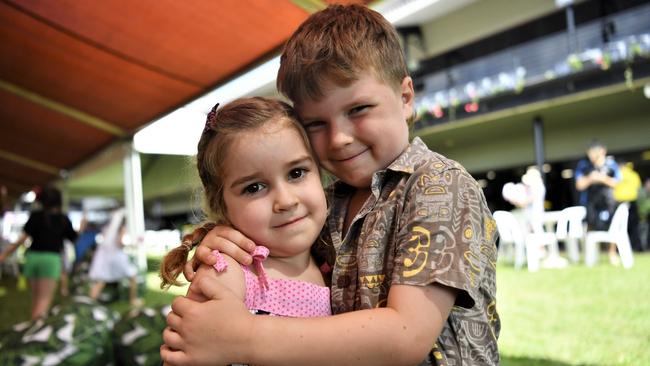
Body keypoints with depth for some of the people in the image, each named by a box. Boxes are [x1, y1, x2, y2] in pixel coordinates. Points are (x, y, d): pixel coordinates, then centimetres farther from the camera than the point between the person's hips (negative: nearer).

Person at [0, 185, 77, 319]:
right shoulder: (64, 219, 3)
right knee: (45, 299, -5)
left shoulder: (35, 216, 2)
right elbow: (74, 238, 12)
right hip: (51, 258, -2)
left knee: (36, 297, 18)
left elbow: (22, 238, -4)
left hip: (33, 256, 2)